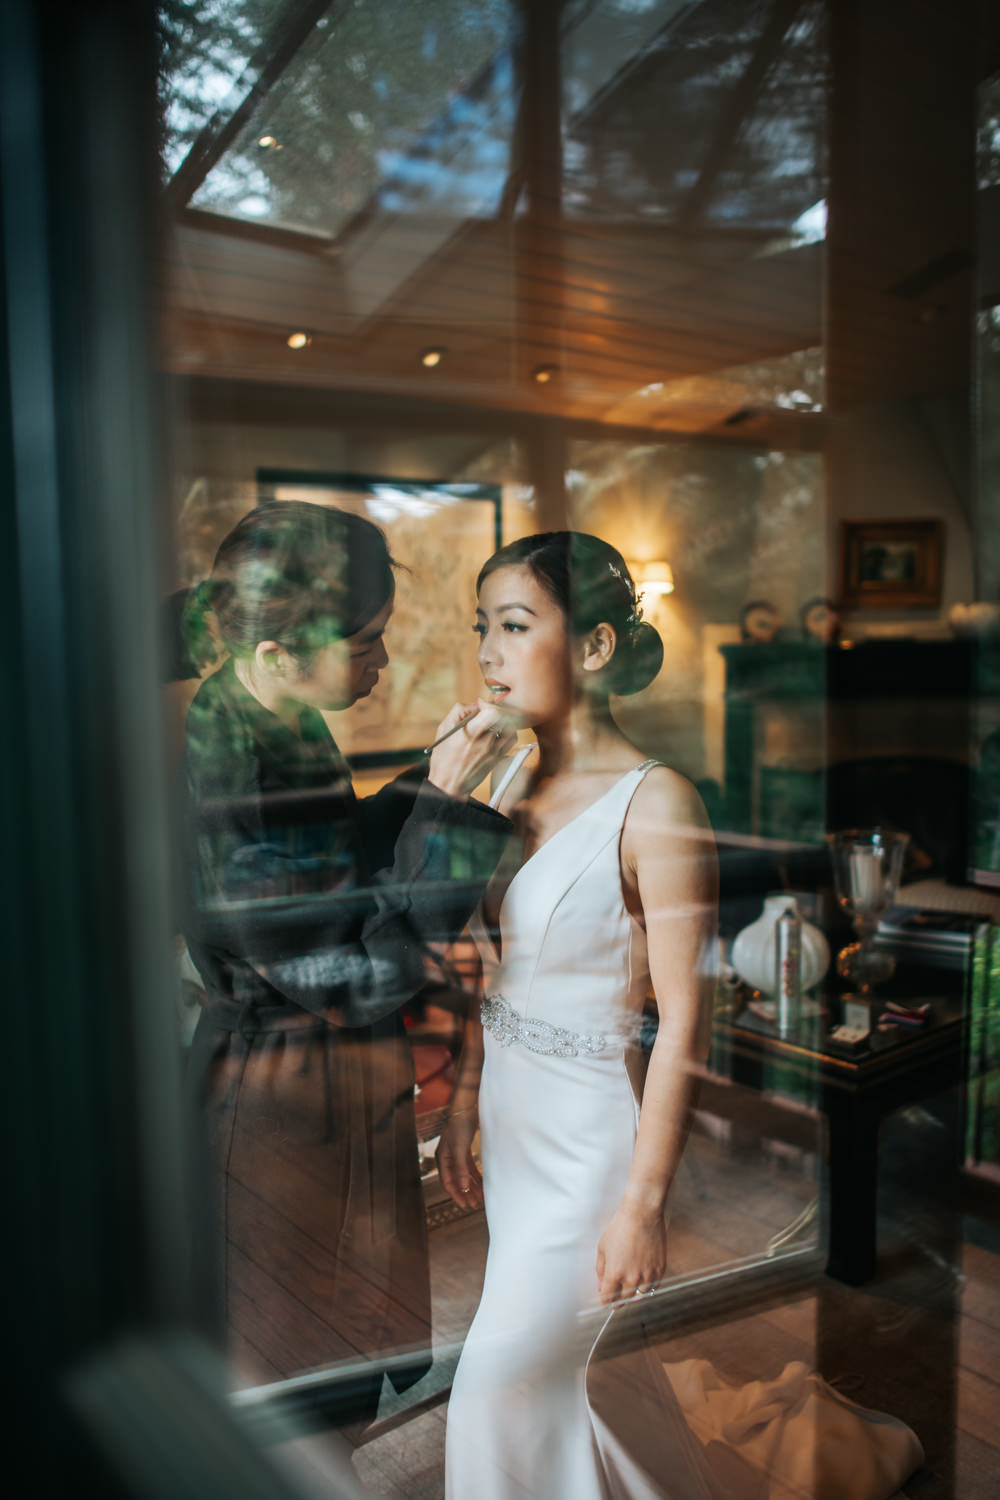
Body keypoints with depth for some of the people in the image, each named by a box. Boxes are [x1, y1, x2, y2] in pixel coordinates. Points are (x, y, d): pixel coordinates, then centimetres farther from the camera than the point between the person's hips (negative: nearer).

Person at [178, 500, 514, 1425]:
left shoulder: (280, 724, -2)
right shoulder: (229, 787, -31)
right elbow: (376, 968, -26)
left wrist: (433, 777, -1)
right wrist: (445, 802, -26)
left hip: (346, 1072, 9)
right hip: (290, 1097, -9)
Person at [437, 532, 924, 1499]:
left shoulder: (654, 802, -20)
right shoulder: (514, 782, 1)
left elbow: (683, 1019, -19)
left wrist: (644, 1200, -17)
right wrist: (463, 1108, 12)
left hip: (590, 1134, -7)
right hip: (512, 1122, 7)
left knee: (502, 1380, 7)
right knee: (582, 1367, 22)